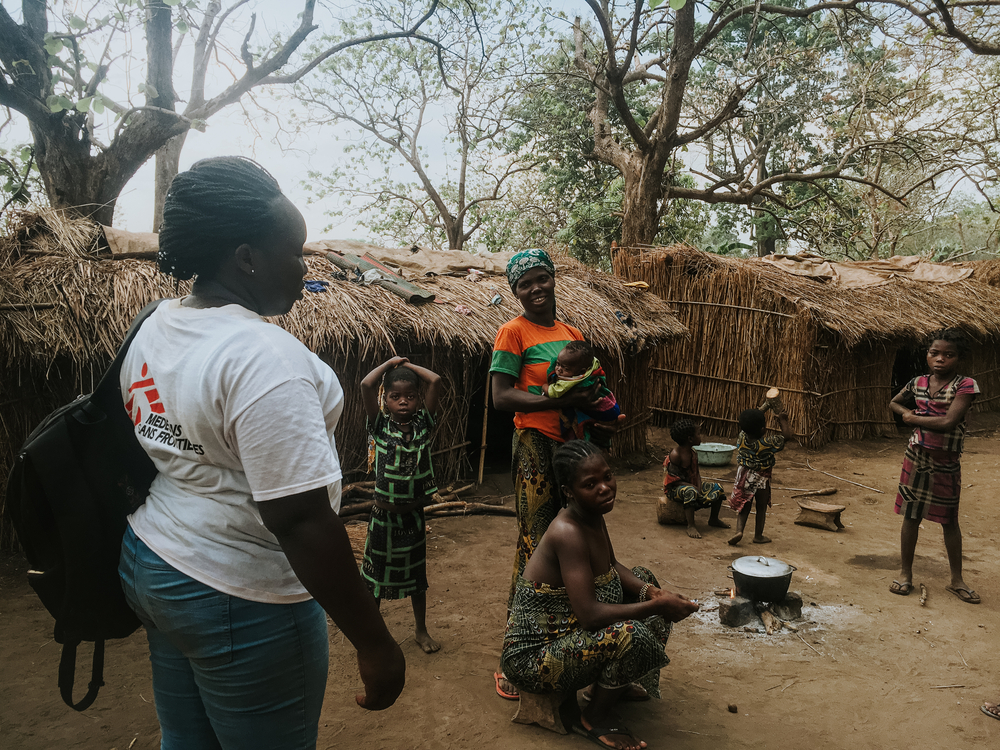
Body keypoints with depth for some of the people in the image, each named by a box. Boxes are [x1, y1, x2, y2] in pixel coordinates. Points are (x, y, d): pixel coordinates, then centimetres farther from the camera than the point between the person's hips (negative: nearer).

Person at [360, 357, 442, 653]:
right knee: (375, 574, 12)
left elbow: (436, 381, -11)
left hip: (414, 513, 2)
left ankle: (421, 630, 34)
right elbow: (366, 385, -19)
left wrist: (408, 365, -1)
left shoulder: (423, 423, -2)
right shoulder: (380, 425, -7)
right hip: (384, 514, -2)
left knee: (416, 573, 17)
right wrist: (390, 363, -6)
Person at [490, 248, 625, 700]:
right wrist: (561, 401, -23)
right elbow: (501, 397, -13)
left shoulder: (573, 334, 16)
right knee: (535, 547, -6)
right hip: (536, 446, -7)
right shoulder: (514, 332, -4)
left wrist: (606, 419, 0)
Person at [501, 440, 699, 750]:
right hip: (531, 657, -10)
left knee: (643, 578, 15)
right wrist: (657, 607, -26)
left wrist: (653, 592, -6)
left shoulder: (593, 515, -3)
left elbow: (612, 568, 12)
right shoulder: (568, 533, -30)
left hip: (566, 630, 10)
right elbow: (590, 615, -34)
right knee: (631, 635, -31)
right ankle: (595, 718, -1)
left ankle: (618, 685, 22)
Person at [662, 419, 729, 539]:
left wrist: (699, 486, -12)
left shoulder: (693, 454, 4)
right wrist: (693, 487, -26)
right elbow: (673, 480, -23)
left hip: (691, 485, 9)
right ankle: (691, 526, -33)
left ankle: (713, 519, 19)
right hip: (674, 489, -9)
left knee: (717, 487, 1)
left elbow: (696, 473, 8)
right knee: (691, 492, -41)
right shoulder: (675, 455, -23)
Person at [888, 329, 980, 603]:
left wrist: (914, 418, -12)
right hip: (916, 457, 3)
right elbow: (894, 403, 21)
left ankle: (956, 579, 25)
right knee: (911, 517, 10)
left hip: (946, 464, -3)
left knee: (949, 521, 10)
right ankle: (905, 573, 22)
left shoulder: (965, 385, -13)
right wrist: (907, 413, 0)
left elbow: (948, 422, -24)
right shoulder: (918, 383, 2)